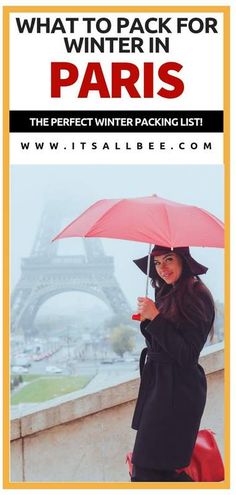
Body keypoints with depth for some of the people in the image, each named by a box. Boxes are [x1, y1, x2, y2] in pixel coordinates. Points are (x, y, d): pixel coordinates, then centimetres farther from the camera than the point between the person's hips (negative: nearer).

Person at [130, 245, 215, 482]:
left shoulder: (196, 296, -14)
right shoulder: (167, 294, 12)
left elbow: (187, 354, -20)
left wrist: (155, 318, -20)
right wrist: (147, 320, -1)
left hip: (177, 392, -9)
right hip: (158, 384, 9)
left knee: (148, 472, -7)